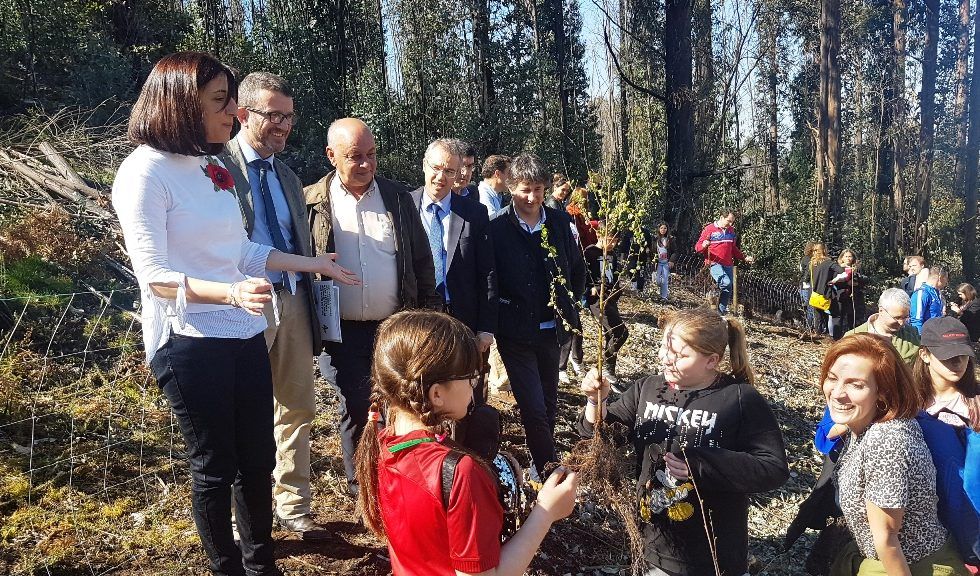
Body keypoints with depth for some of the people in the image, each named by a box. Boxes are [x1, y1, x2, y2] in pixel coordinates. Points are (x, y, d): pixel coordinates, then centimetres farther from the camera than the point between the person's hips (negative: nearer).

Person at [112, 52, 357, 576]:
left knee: (258, 459, 14)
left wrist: (313, 264, 17)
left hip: (244, 336, 7)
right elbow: (154, 273, -17)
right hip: (190, 343, -7)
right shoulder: (146, 170, -12)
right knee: (214, 467, 8)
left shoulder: (212, 167, 9)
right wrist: (232, 292, -32)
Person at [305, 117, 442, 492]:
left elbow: (421, 260, 8)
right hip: (344, 331, -1)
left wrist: (430, 315, 4)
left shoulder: (398, 198, 4)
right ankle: (360, 489, 25)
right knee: (354, 411, 8)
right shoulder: (312, 202, -2)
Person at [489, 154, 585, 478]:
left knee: (549, 402, 17)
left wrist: (570, 305, 8)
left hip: (552, 328, 4)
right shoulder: (496, 227, -10)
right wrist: (501, 309, -6)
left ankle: (545, 459, 34)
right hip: (515, 332, -4)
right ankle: (549, 471, 7)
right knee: (534, 407, -7)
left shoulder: (559, 222, 1)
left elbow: (577, 268, 12)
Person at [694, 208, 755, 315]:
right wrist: (703, 246, -27)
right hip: (714, 264, -6)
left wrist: (744, 258, 19)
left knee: (728, 290, 5)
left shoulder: (731, 231, 15)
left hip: (728, 265, 6)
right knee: (726, 282, -30)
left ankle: (722, 312, 15)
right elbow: (697, 247, -5)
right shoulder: (710, 229, -4)